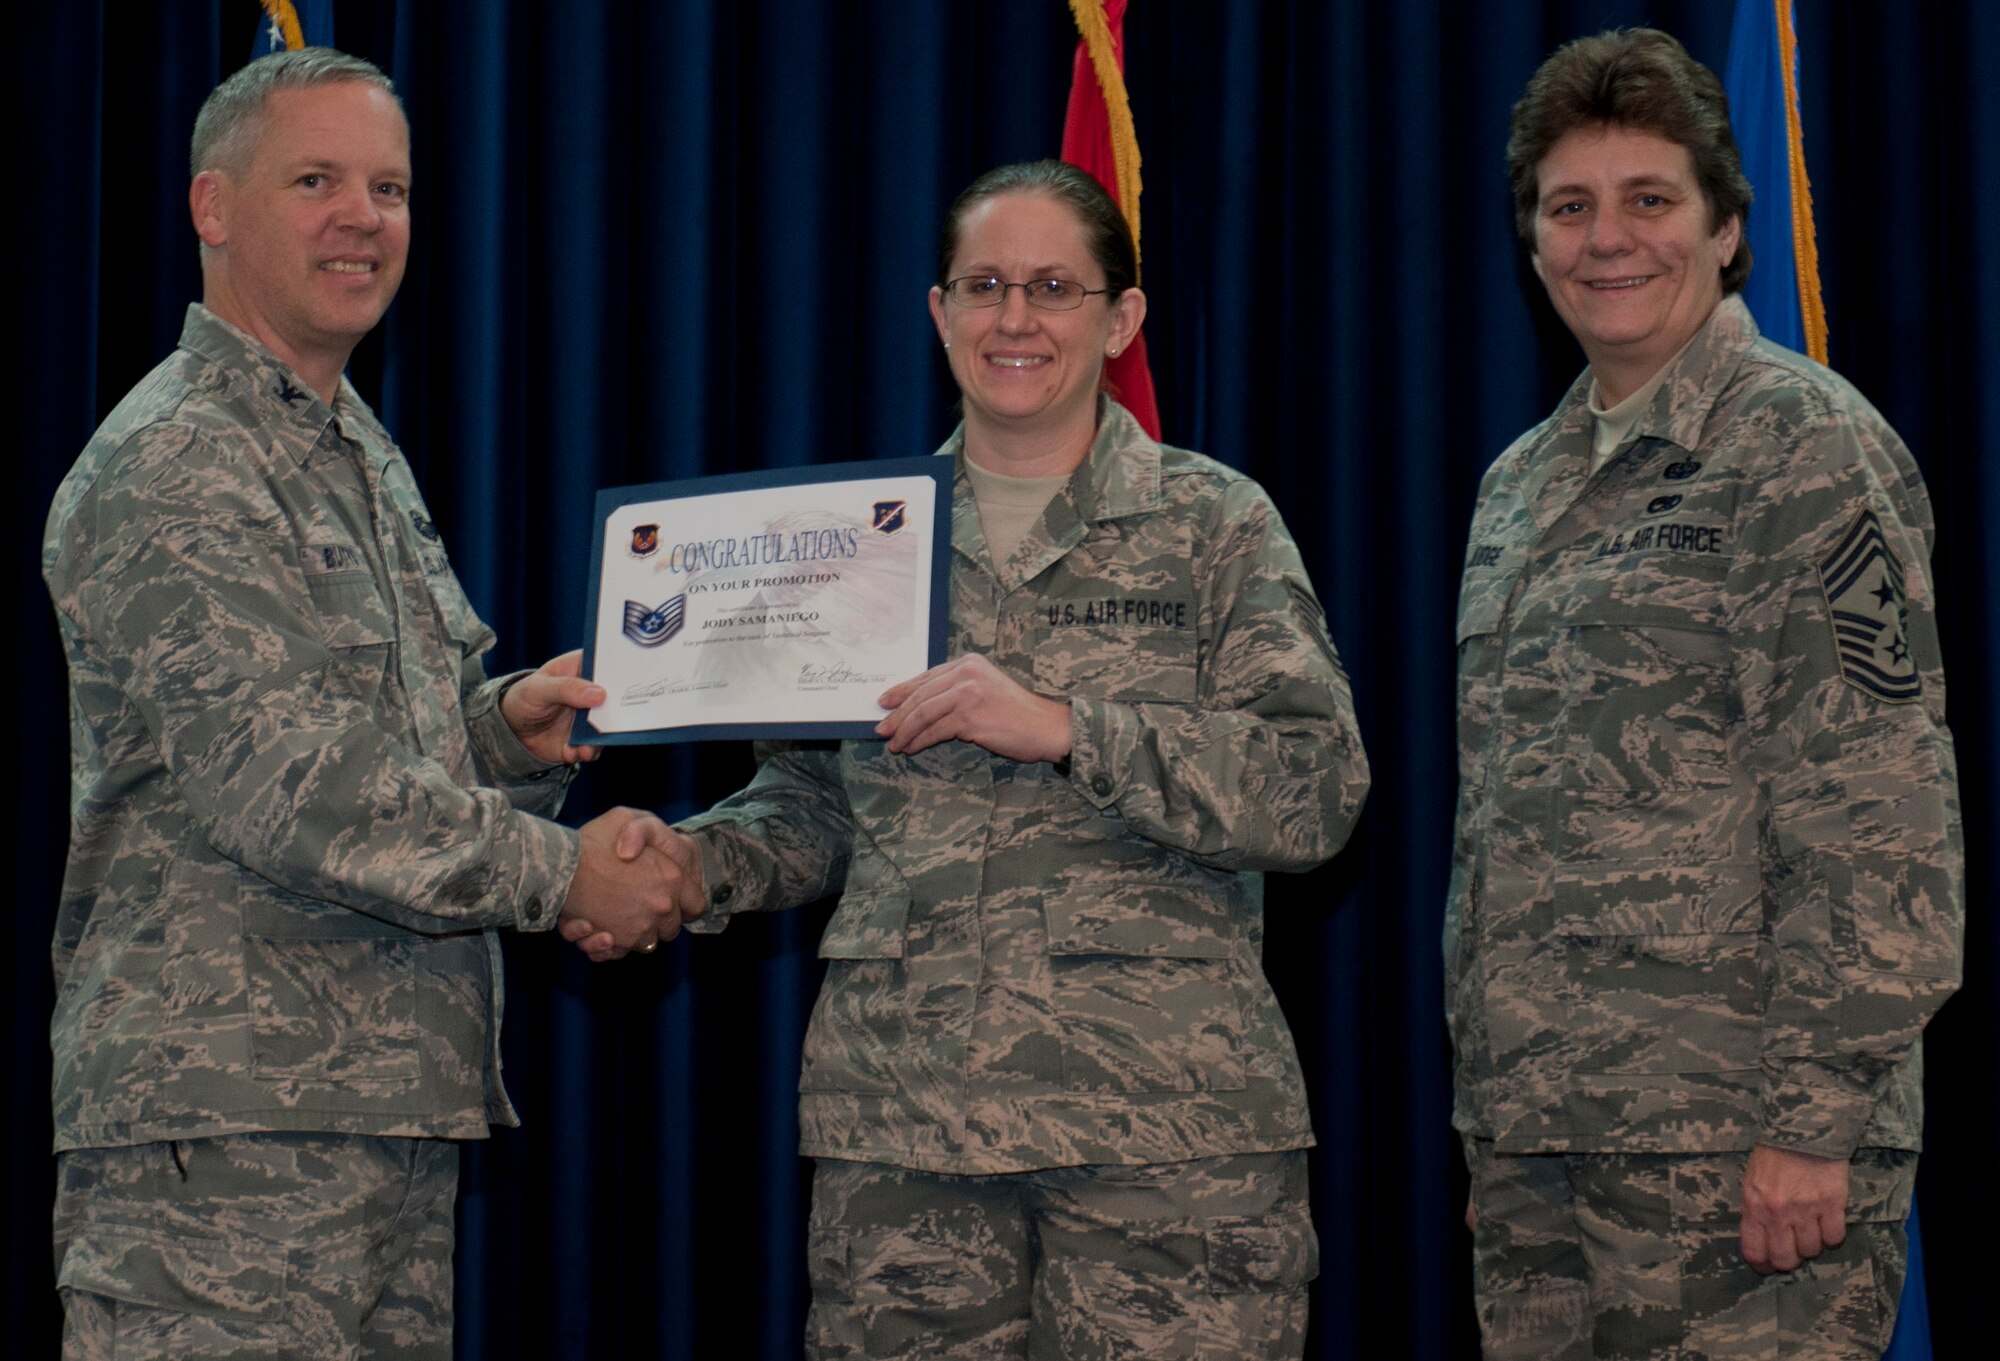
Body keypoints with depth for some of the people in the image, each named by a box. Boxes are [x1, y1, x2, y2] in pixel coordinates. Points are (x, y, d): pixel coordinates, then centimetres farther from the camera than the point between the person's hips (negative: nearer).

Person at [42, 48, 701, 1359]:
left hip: (398, 1103, 9)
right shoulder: (173, 466, -11)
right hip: (229, 1113, -9)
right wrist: (566, 872, -12)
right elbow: (285, 786, -19)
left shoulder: (362, 454, 20)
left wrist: (504, 729, 5)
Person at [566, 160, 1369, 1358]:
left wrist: (1064, 727, -16)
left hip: (1168, 1128, -2)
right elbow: (815, 805, 18)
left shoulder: (1216, 524, 4)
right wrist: (695, 864, -2)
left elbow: (1318, 793, -7)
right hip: (900, 1123, 3)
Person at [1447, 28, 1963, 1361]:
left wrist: (1812, 1119, -18)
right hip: (1530, 1136, 7)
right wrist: (1486, 1100, 16)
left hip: (1737, 1146, -7)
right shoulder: (1522, 484, 17)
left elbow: (1875, 813, -12)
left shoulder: (1807, 443, -6)